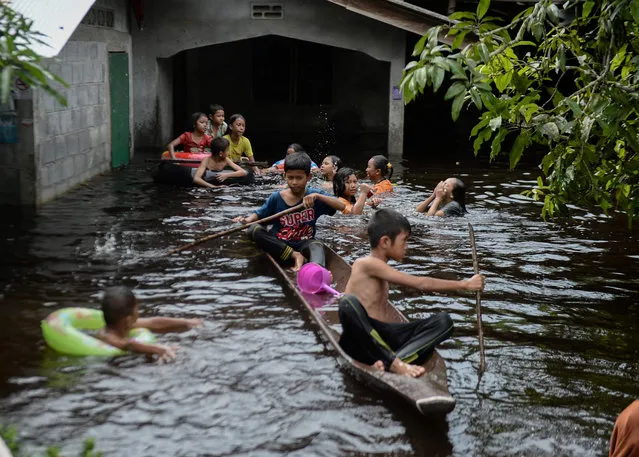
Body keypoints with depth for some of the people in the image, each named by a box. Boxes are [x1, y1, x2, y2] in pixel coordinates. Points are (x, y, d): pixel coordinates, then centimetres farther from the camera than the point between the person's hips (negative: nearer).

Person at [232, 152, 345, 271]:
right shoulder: (276, 198, -1)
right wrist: (247, 220, -13)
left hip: (303, 244, -1)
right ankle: (294, 256, -26)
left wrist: (317, 196, -27)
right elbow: (259, 214, 11)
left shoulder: (313, 196, -3)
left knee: (317, 246, -35)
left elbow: (341, 206, -13)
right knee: (254, 230, -23)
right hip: (279, 245, 2)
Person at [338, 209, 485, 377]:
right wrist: (464, 284, -6)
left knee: (443, 321, -9)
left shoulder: (380, 269, 21)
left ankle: (388, 361, -32)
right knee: (349, 302, -40)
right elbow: (420, 283, -10)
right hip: (359, 341, -9)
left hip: (381, 336, 9)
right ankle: (394, 363, -35)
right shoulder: (367, 264, -9)